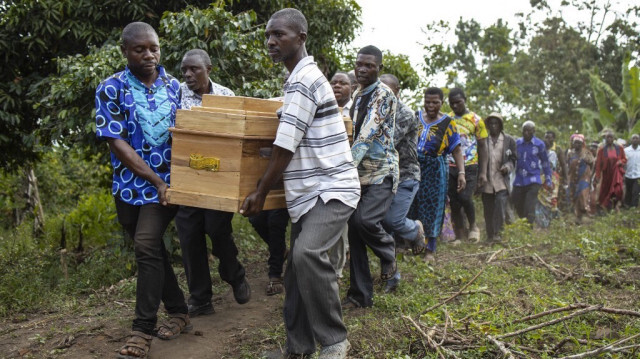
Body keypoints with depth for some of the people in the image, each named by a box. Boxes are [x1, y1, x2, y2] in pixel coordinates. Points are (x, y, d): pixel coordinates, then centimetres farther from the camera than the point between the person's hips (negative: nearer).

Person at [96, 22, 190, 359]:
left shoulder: (174, 86, 2)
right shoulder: (111, 89, -6)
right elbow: (117, 142, -11)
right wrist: (155, 180, -16)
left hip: (166, 182, -1)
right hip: (130, 185, 1)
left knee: (147, 246, -14)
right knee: (152, 249, 10)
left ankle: (142, 330, -4)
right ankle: (178, 312, 26)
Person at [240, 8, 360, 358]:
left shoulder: (302, 80, -15)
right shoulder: (301, 77, 16)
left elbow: (285, 146, -17)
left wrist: (261, 192, -9)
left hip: (331, 188, -10)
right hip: (309, 191, 11)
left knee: (307, 253, -29)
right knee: (297, 265, 10)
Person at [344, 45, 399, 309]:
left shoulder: (383, 94, -10)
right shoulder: (357, 96, 14)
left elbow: (368, 134, -22)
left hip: (381, 172, -7)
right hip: (359, 173, 7)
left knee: (365, 220, -27)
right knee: (354, 230, 3)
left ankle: (388, 252, 8)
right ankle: (360, 295, 13)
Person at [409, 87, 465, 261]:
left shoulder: (448, 123, -2)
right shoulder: (415, 116, 5)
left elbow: (456, 150, -4)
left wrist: (461, 173, -14)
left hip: (435, 170, -2)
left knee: (431, 208, 1)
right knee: (410, 206, 1)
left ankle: (430, 250, 10)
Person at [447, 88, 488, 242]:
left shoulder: (476, 120, 3)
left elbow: (482, 147, 4)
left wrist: (483, 172, -3)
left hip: (469, 167, -3)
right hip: (450, 167, 3)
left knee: (465, 198, -18)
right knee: (454, 204, 2)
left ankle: (473, 226, 8)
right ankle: (459, 237, 12)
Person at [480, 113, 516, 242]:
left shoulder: (509, 140, 7)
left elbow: (513, 159, 10)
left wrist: (507, 167, -12)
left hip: (502, 182, -1)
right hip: (487, 182, 1)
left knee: (500, 207, -17)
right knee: (488, 211, 6)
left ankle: (497, 234, -12)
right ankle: (490, 237, 17)